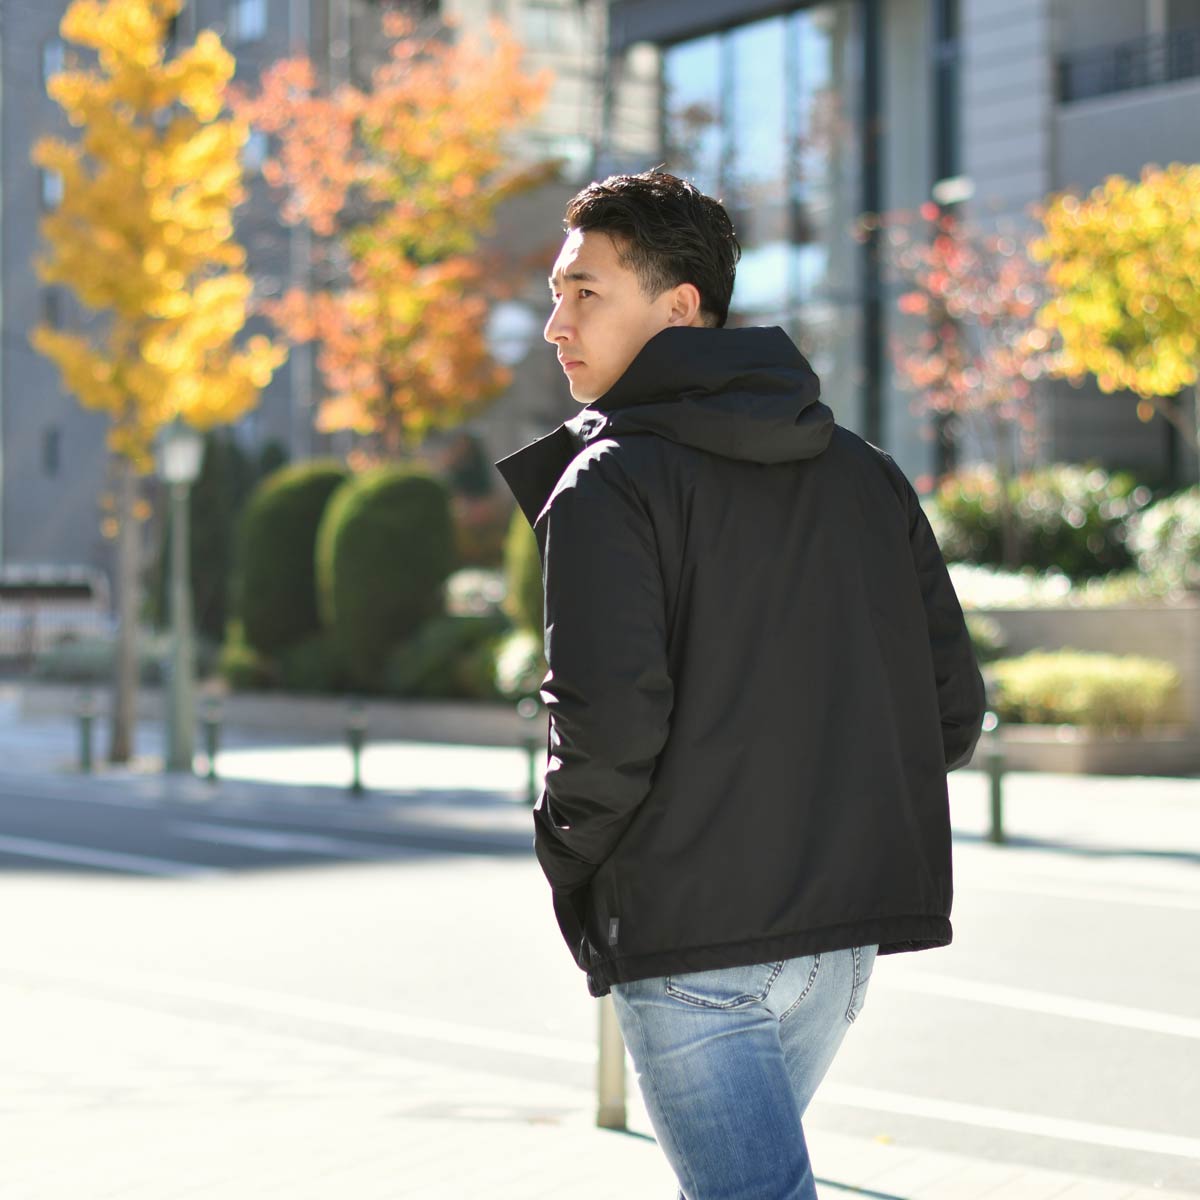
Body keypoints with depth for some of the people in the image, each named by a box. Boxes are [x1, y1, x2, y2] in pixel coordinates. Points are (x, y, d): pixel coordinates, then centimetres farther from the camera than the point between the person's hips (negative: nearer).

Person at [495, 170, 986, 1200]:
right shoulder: (864, 471, 10)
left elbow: (609, 718, -22)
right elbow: (952, 704, 8)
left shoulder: (609, 484, -10)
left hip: (689, 937, -7)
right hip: (848, 930, 8)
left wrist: (569, 853, -3)